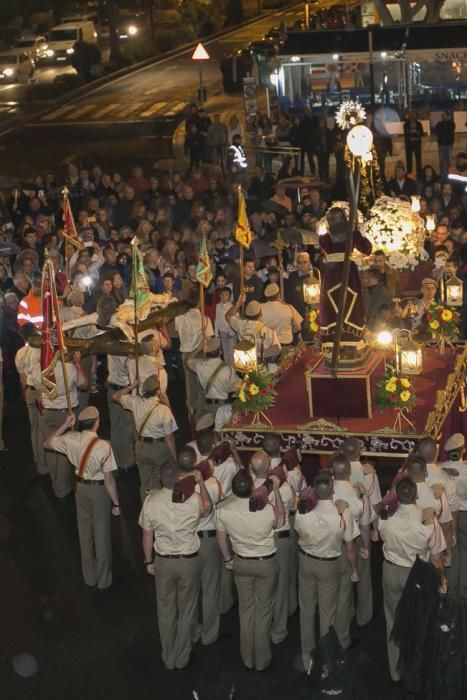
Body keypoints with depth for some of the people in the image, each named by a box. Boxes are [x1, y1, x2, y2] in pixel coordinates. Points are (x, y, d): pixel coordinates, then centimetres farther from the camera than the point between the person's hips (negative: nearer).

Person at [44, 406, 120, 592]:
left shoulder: (71, 439, -12)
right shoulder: (103, 446, -26)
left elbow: (47, 443, 7)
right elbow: (108, 480, -21)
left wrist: (65, 425, 7)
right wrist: (116, 503, -10)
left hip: (81, 486, 5)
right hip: (99, 489, -5)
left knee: (85, 531, 19)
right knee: (101, 534, 10)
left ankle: (89, 578, 33)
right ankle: (103, 581, 23)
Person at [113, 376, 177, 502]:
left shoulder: (136, 403, -10)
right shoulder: (164, 410, -22)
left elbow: (116, 396, 10)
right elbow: (169, 437, -16)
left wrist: (131, 386, 16)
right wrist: (174, 457, -6)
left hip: (141, 446, 4)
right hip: (160, 448, -4)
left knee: (145, 483, 19)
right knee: (159, 484, 12)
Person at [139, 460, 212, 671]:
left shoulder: (151, 501, -15)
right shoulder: (193, 499, -18)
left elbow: (147, 535, -4)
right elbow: (208, 509, 6)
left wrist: (149, 561, 9)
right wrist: (201, 483, 2)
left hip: (163, 562, 1)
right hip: (190, 561, -1)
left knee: (166, 612, 17)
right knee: (187, 612, 16)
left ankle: (168, 660, 31)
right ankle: (182, 659, 29)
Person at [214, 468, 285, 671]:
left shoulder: (222, 509, -21)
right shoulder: (267, 509, -28)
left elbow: (221, 538, -4)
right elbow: (280, 520, -3)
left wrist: (227, 559, 14)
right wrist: (276, 490, -7)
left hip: (241, 563, 2)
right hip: (266, 563, -2)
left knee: (246, 609, 19)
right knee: (264, 610, 14)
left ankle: (248, 657, 31)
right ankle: (262, 659, 26)